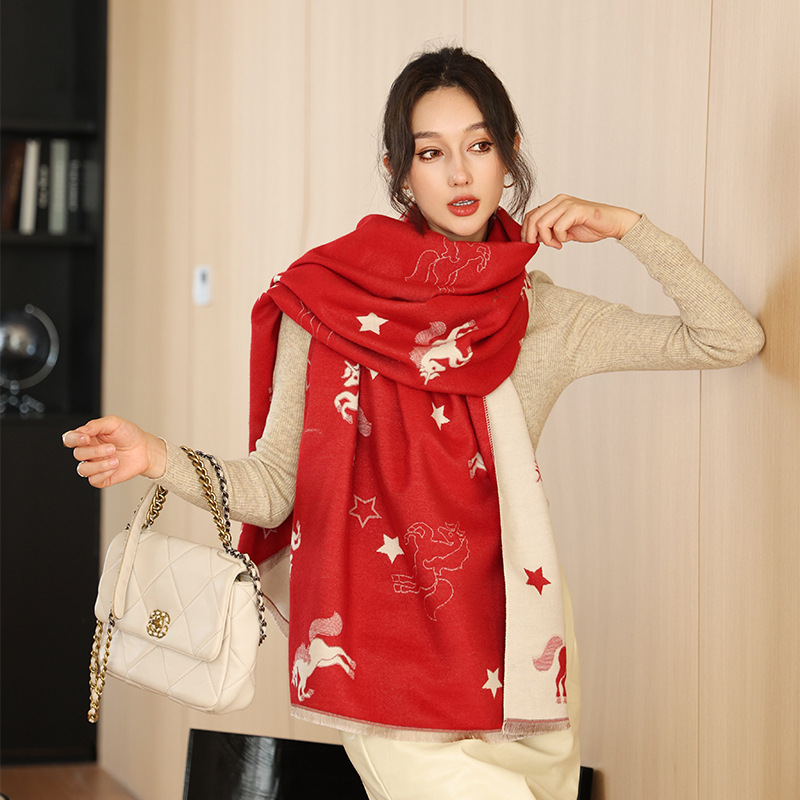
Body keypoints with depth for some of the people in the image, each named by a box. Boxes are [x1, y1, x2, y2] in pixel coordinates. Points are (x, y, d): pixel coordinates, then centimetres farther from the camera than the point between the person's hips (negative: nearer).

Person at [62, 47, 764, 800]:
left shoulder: (542, 318, 5)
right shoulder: (326, 297, -2)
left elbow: (733, 337, 6)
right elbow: (272, 487, -5)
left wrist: (626, 226, -1)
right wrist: (158, 457, -22)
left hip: (512, 653, 3)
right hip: (384, 651, -3)